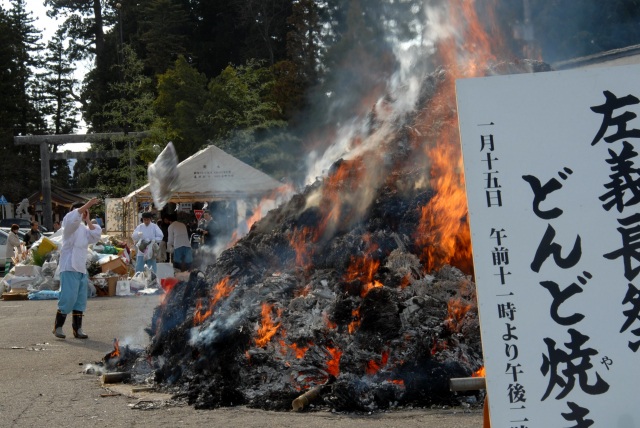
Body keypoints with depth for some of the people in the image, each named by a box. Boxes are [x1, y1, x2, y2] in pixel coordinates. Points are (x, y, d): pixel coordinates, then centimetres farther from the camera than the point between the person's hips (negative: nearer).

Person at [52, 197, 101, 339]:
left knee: (80, 300, 8)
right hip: (70, 267, -8)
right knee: (68, 298, -12)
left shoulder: (84, 228, 20)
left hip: (81, 268, 8)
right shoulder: (69, 225, -4)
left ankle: (77, 329, 13)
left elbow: (96, 236, 11)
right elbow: (73, 217, -26)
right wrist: (88, 204, -30)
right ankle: (58, 326, 0)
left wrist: (88, 221, 9)